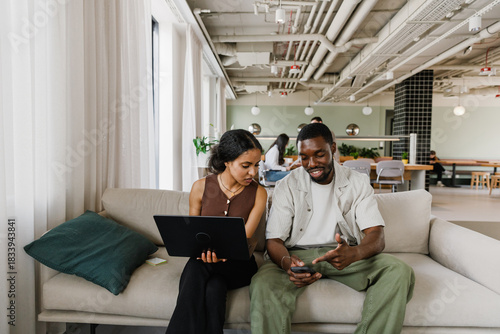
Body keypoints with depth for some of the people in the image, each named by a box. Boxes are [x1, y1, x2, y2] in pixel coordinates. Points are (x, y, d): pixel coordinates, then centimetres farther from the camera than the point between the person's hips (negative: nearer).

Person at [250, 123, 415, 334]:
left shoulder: (357, 183, 2)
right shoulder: (287, 186, -1)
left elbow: (376, 237, -6)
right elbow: (274, 240, -5)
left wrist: (354, 253, -31)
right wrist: (286, 262, -30)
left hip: (344, 255, 2)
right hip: (298, 255, -1)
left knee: (400, 272, -24)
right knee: (262, 283, -33)